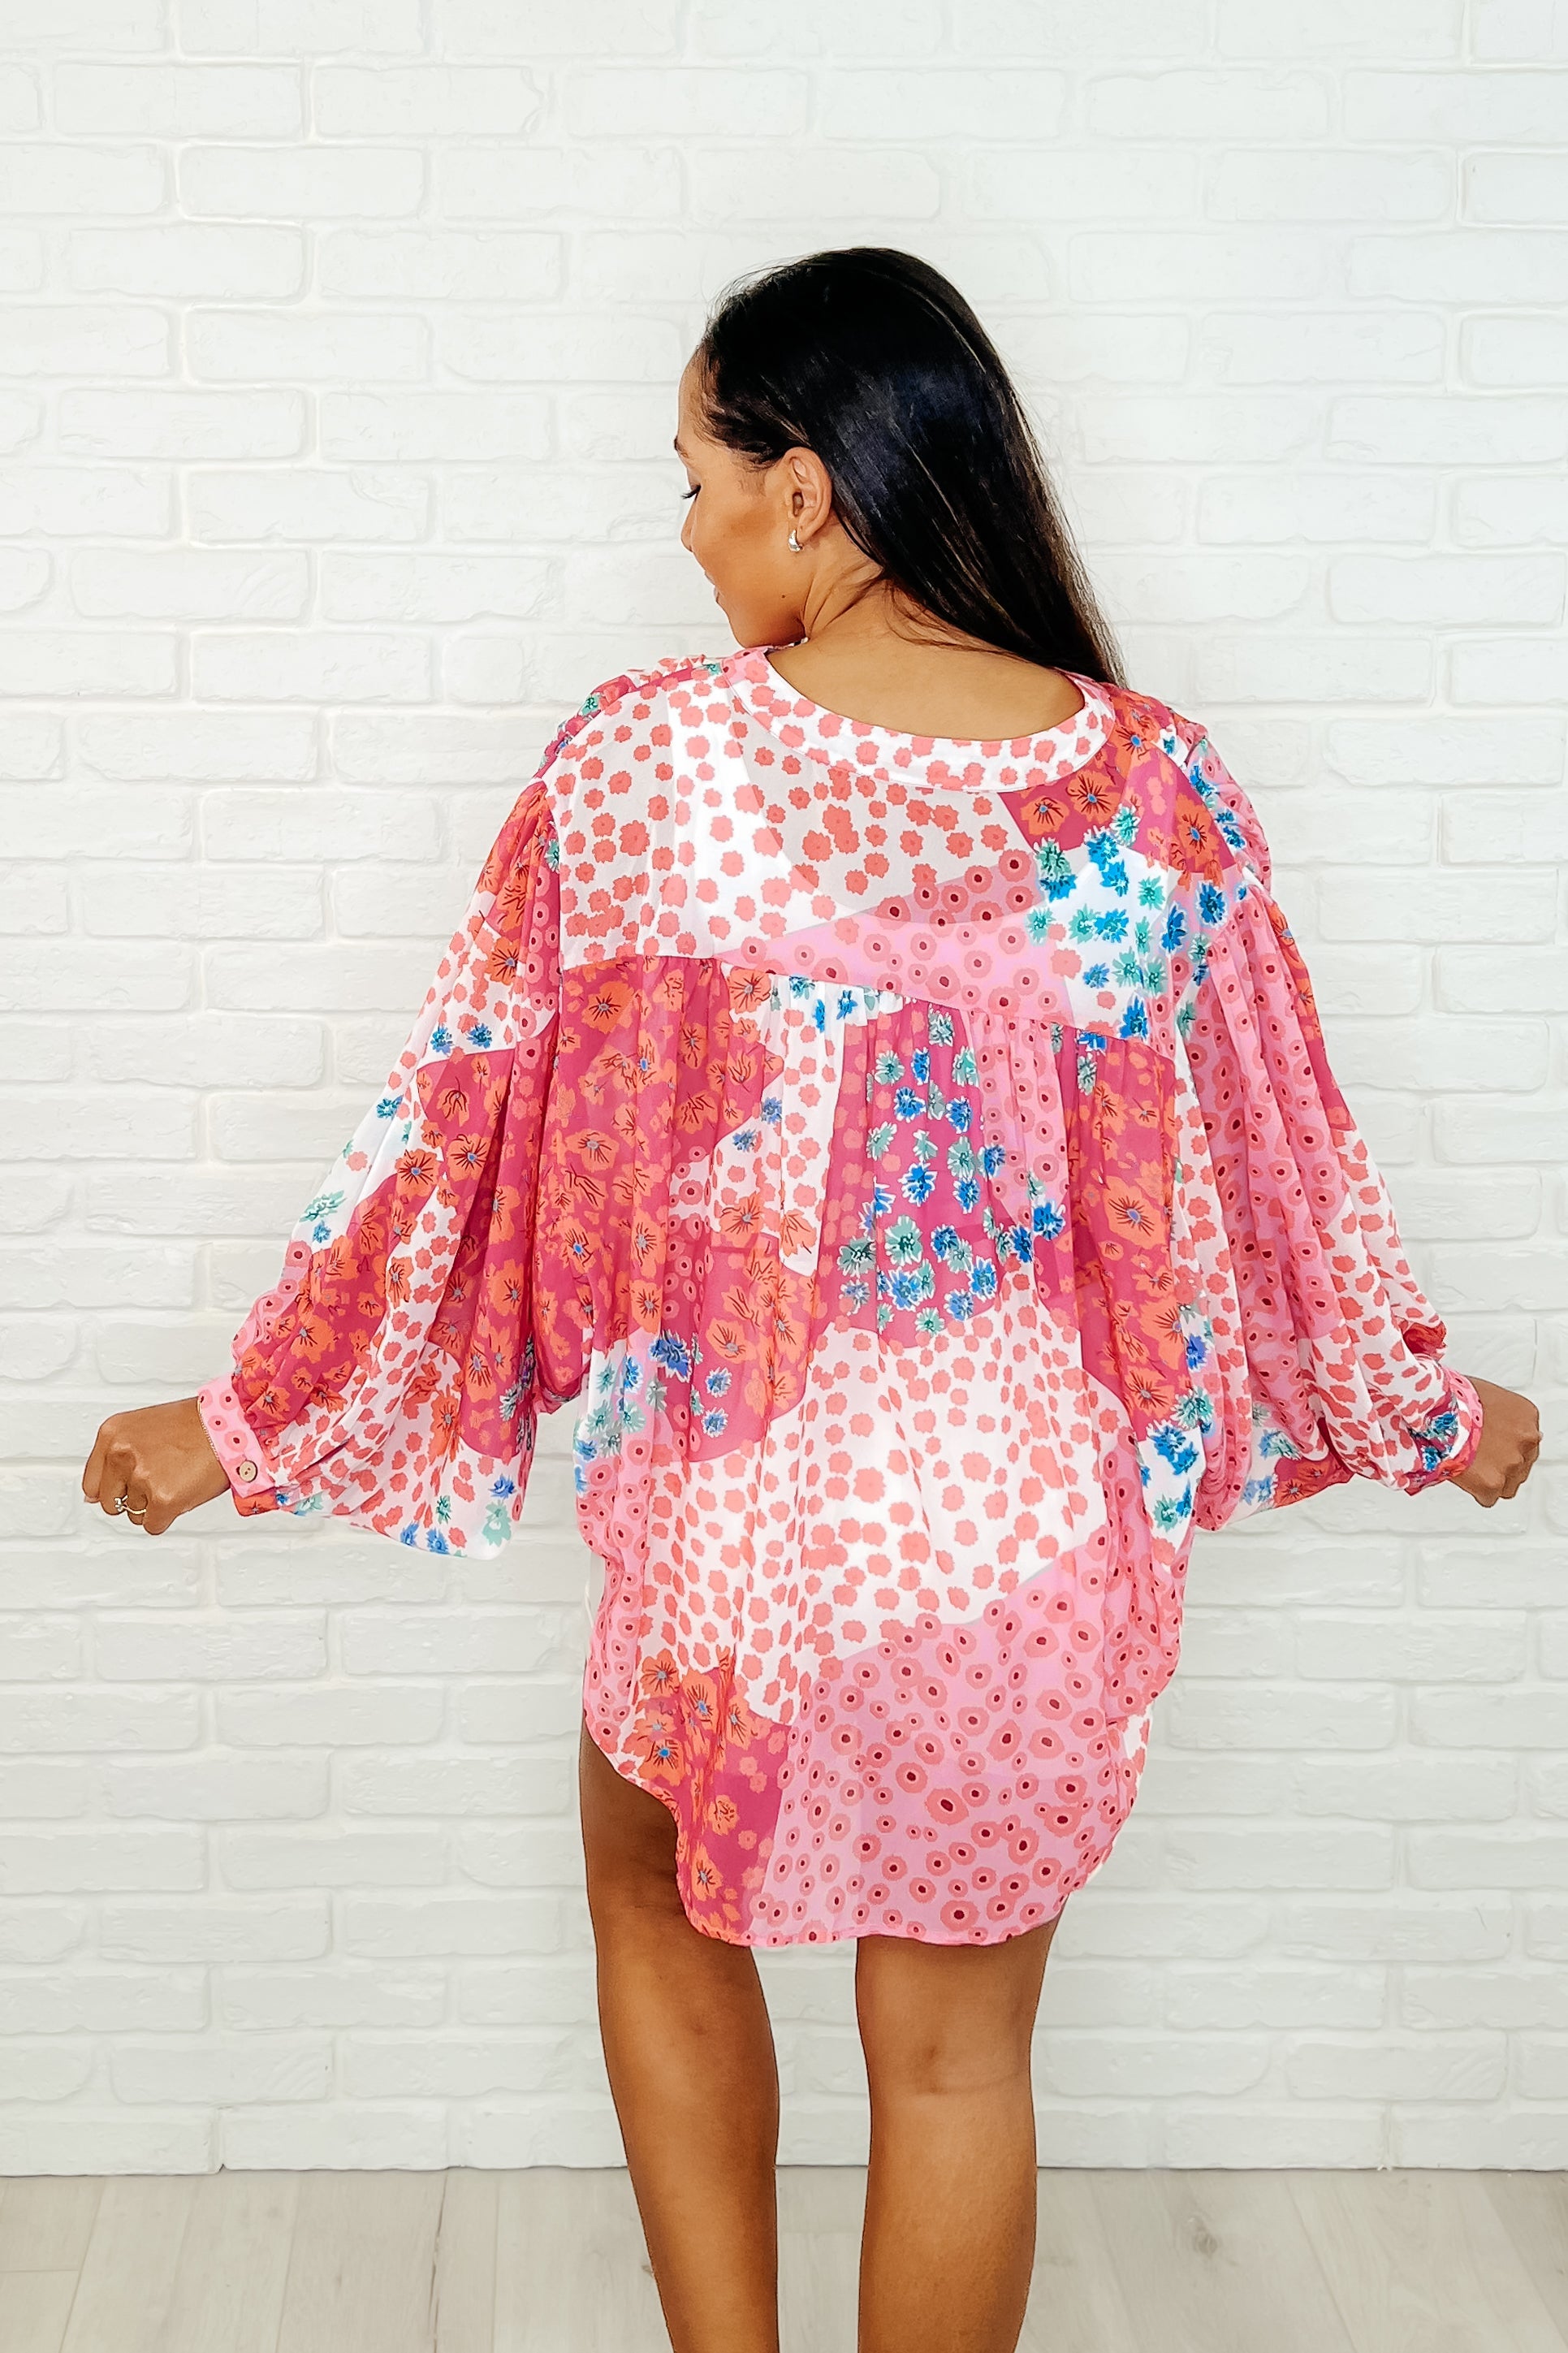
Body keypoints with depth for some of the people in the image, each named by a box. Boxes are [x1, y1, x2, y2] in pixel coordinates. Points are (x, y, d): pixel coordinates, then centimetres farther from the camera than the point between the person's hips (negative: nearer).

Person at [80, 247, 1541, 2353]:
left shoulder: (640, 761, -14)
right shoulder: (1153, 789, -9)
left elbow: (461, 1117, -7)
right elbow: (1276, 1155, 1)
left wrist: (244, 1423, 6)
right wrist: (1419, 1411, 19)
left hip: (731, 1517, -1)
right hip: (1039, 1540, 2)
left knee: (658, 1905, 28)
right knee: (957, 2053, 18)